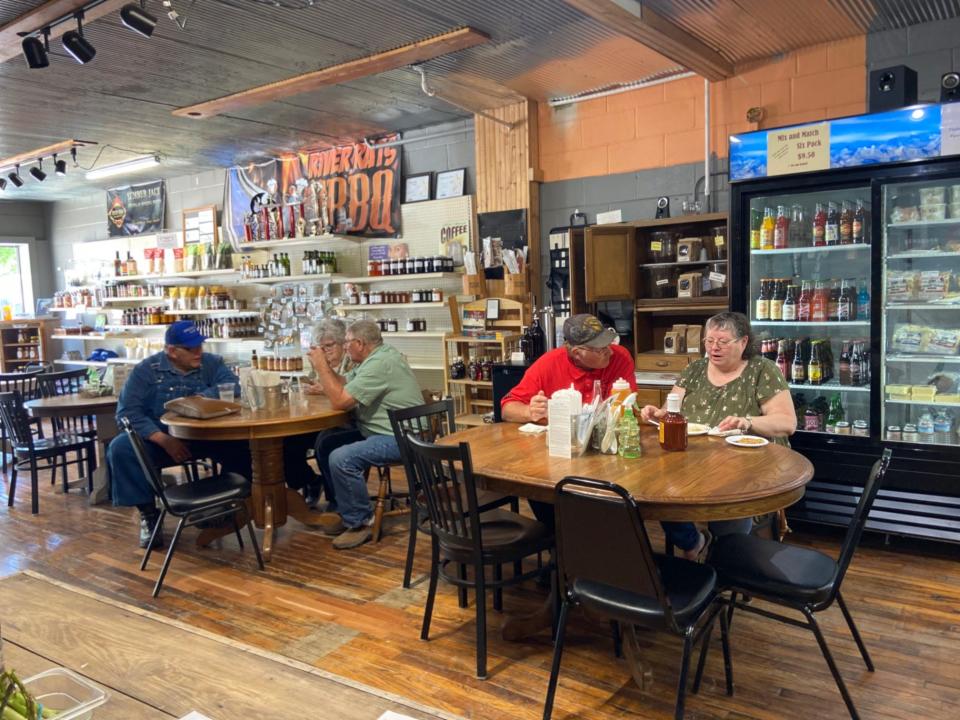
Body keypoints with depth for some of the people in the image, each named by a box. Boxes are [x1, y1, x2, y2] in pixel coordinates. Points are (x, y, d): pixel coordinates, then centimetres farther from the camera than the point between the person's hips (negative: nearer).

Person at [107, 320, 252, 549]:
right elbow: (127, 411, -12)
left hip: (205, 436, 1)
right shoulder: (146, 370, -3)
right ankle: (148, 512, -10)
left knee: (243, 442, -26)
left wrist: (200, 398, -23)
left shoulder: (212, 363, 3)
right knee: (120, 448, -27)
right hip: (158, 438, 0)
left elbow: (233, 387, -14)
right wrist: (163, 440, -23)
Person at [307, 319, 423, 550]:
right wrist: (324, 366, 3)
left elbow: (340, 401, -23)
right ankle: (347, 507, 16)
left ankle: (359, 522, -6)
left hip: (400, 438, -11)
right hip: (379, 431, 11)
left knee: (341, 459, -26)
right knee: (325, 442, 8)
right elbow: (342, 384, 19)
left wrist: (321, 366, -14)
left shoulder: (380, 364, -21)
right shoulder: (374, 358, 12)